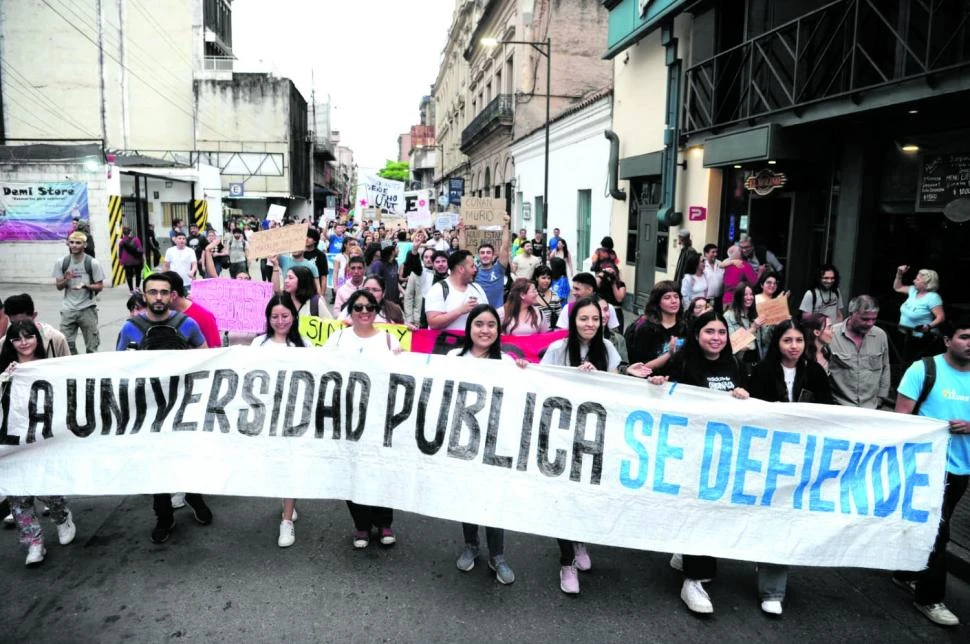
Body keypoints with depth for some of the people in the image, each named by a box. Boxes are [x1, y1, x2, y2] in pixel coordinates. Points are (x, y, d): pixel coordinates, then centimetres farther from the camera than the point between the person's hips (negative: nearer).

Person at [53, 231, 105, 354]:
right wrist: (66, 280, -13)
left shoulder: (93, 263, -5)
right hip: (68, 309, 2)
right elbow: (58, 286, 8)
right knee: (66, 343, 2)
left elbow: (99, 286, -2)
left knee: (91, 346, 2)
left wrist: (85, 286, -21)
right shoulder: (61, 262, 3)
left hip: (87, 309, -2)